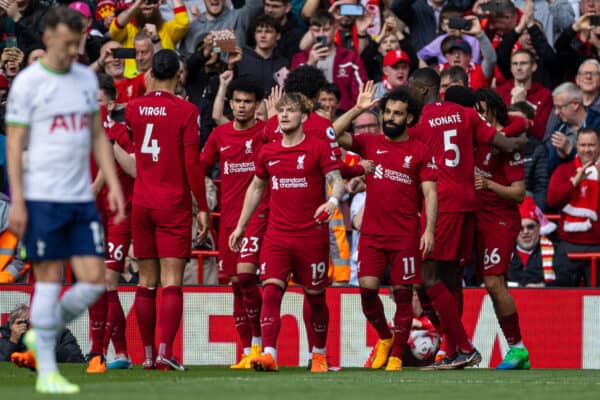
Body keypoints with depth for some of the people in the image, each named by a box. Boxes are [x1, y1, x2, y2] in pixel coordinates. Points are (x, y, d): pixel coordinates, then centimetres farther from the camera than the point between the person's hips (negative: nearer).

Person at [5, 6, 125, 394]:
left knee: (94, 281, -2)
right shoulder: (28, 83, -5)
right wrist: (17, 202, -11)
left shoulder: (87, 79, 12)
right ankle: (46, 372, 2)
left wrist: (114, 184, 9)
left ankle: (43, 333, 22)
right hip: (42, 199, -6)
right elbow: (14, 144, -6)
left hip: (82, 199, 6)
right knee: (49, 280, -4)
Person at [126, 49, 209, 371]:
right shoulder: (185, 111, -9)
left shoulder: (133, 108, 2)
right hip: (174, 205, -4)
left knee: (146, 282, 10)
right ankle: (164, 351, -17)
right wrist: (202, 207, -5)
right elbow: (192, 163, -12)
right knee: (172, 282, -6)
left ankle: (148, 355, 11)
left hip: (141, 204, 4)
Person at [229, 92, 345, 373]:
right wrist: (240, 226, 23)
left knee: (315, 297, 8)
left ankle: (319, 355, 25)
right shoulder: (268, 152, 9)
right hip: (277, 236, 3)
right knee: (271, 291, -14)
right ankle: (269, 354, -21)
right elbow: (256, 187, 22)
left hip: (312, 236, -3)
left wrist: (332, 201, -31)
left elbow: (337, 180, -8)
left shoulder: (318, 148, -3)